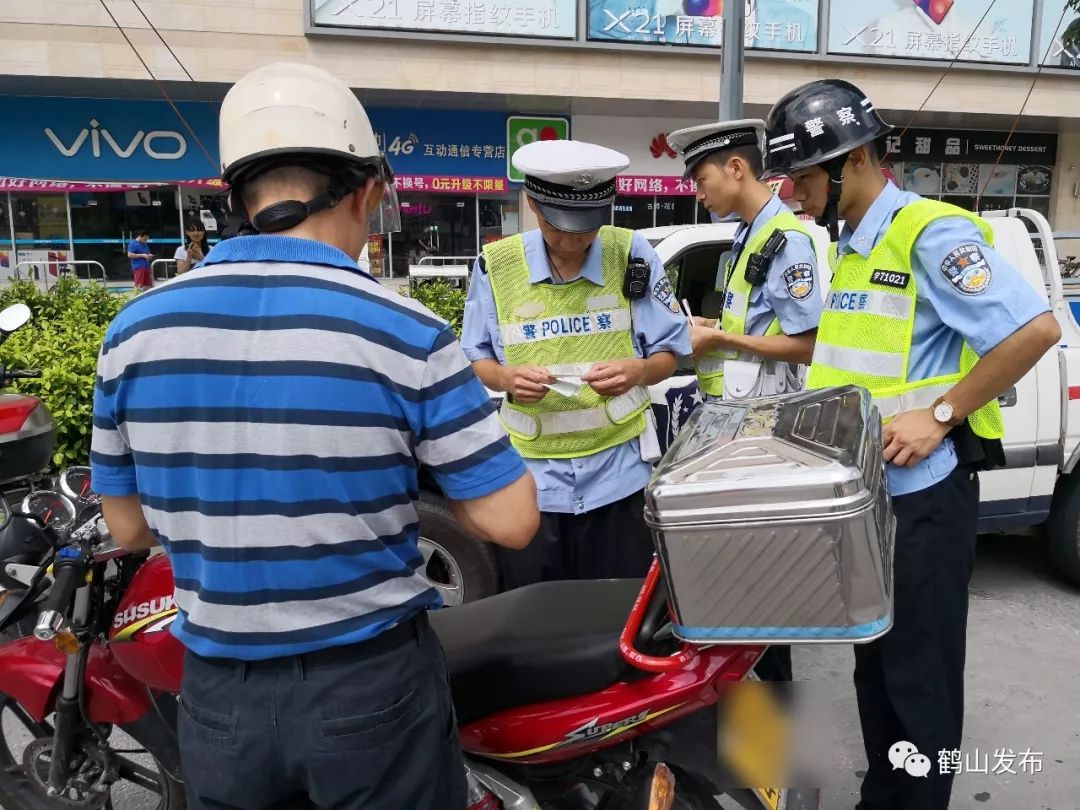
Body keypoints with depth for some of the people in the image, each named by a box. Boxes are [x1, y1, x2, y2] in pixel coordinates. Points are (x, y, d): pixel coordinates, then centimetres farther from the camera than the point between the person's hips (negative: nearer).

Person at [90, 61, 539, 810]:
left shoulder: (135, 331, -6)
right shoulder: (405, 332, -18)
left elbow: (130, 527, 4)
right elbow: (510, 521, -14)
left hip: (218, 696, 3)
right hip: (373, 686, -2)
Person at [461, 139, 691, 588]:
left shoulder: (633, 255, -4)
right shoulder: (495, 265, -4)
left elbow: (667, 353, 1)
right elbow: (475, 361, 4)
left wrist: (637, 371, -22)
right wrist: (505, 377, -19)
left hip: (619, 469, 0)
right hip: (530, 472, 1)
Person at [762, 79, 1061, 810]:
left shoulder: (931, 233, -15)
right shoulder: (851, 248, 12)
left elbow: (1035, 329, -22)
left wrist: (939, 416, -22)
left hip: (921, 495, -9)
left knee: (919, 676, 6)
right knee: (875, 663, 20)